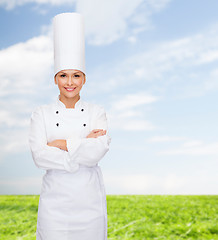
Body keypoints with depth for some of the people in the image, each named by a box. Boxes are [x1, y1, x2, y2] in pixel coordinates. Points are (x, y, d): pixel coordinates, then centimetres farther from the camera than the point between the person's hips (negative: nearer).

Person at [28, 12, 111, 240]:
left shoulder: (97, 112, 2)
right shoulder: (41, 114, 1)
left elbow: (98, 151, -14)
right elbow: (39, 156, -12)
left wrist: (61, 144, -12)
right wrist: (83, 145, -14)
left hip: (90, 200, 1)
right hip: (55, 201, 0)